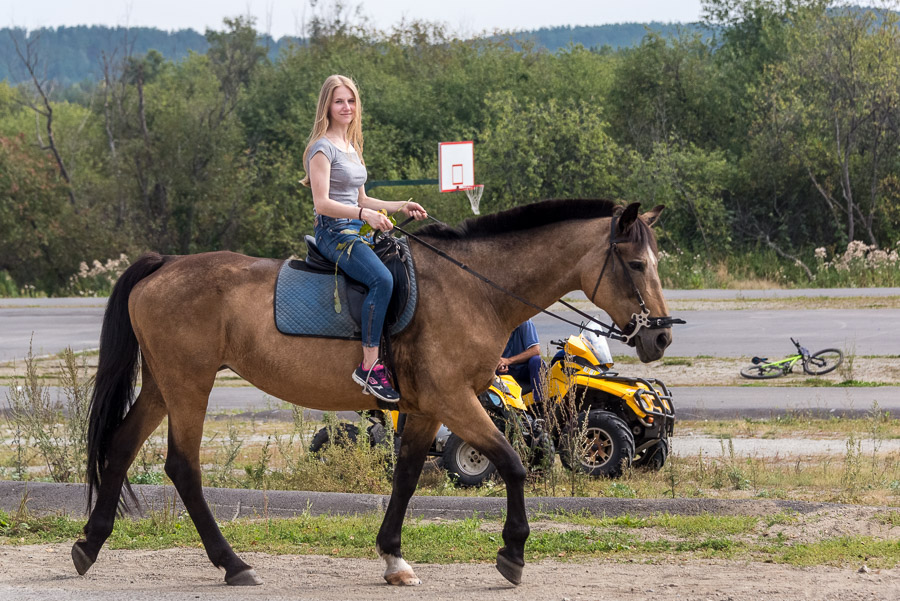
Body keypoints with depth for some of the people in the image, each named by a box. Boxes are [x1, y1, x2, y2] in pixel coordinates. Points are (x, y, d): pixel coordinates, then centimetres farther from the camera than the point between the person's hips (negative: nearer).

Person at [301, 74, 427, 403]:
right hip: (333, 232, -9)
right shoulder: (323, 148, -8)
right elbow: (322, 203, -17)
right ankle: (370, 366, -32)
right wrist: (365, 214, -27)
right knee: (382, 279, -31)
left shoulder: (351, 147, 20)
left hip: (355, 232, 9)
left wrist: (400, 206, 14)